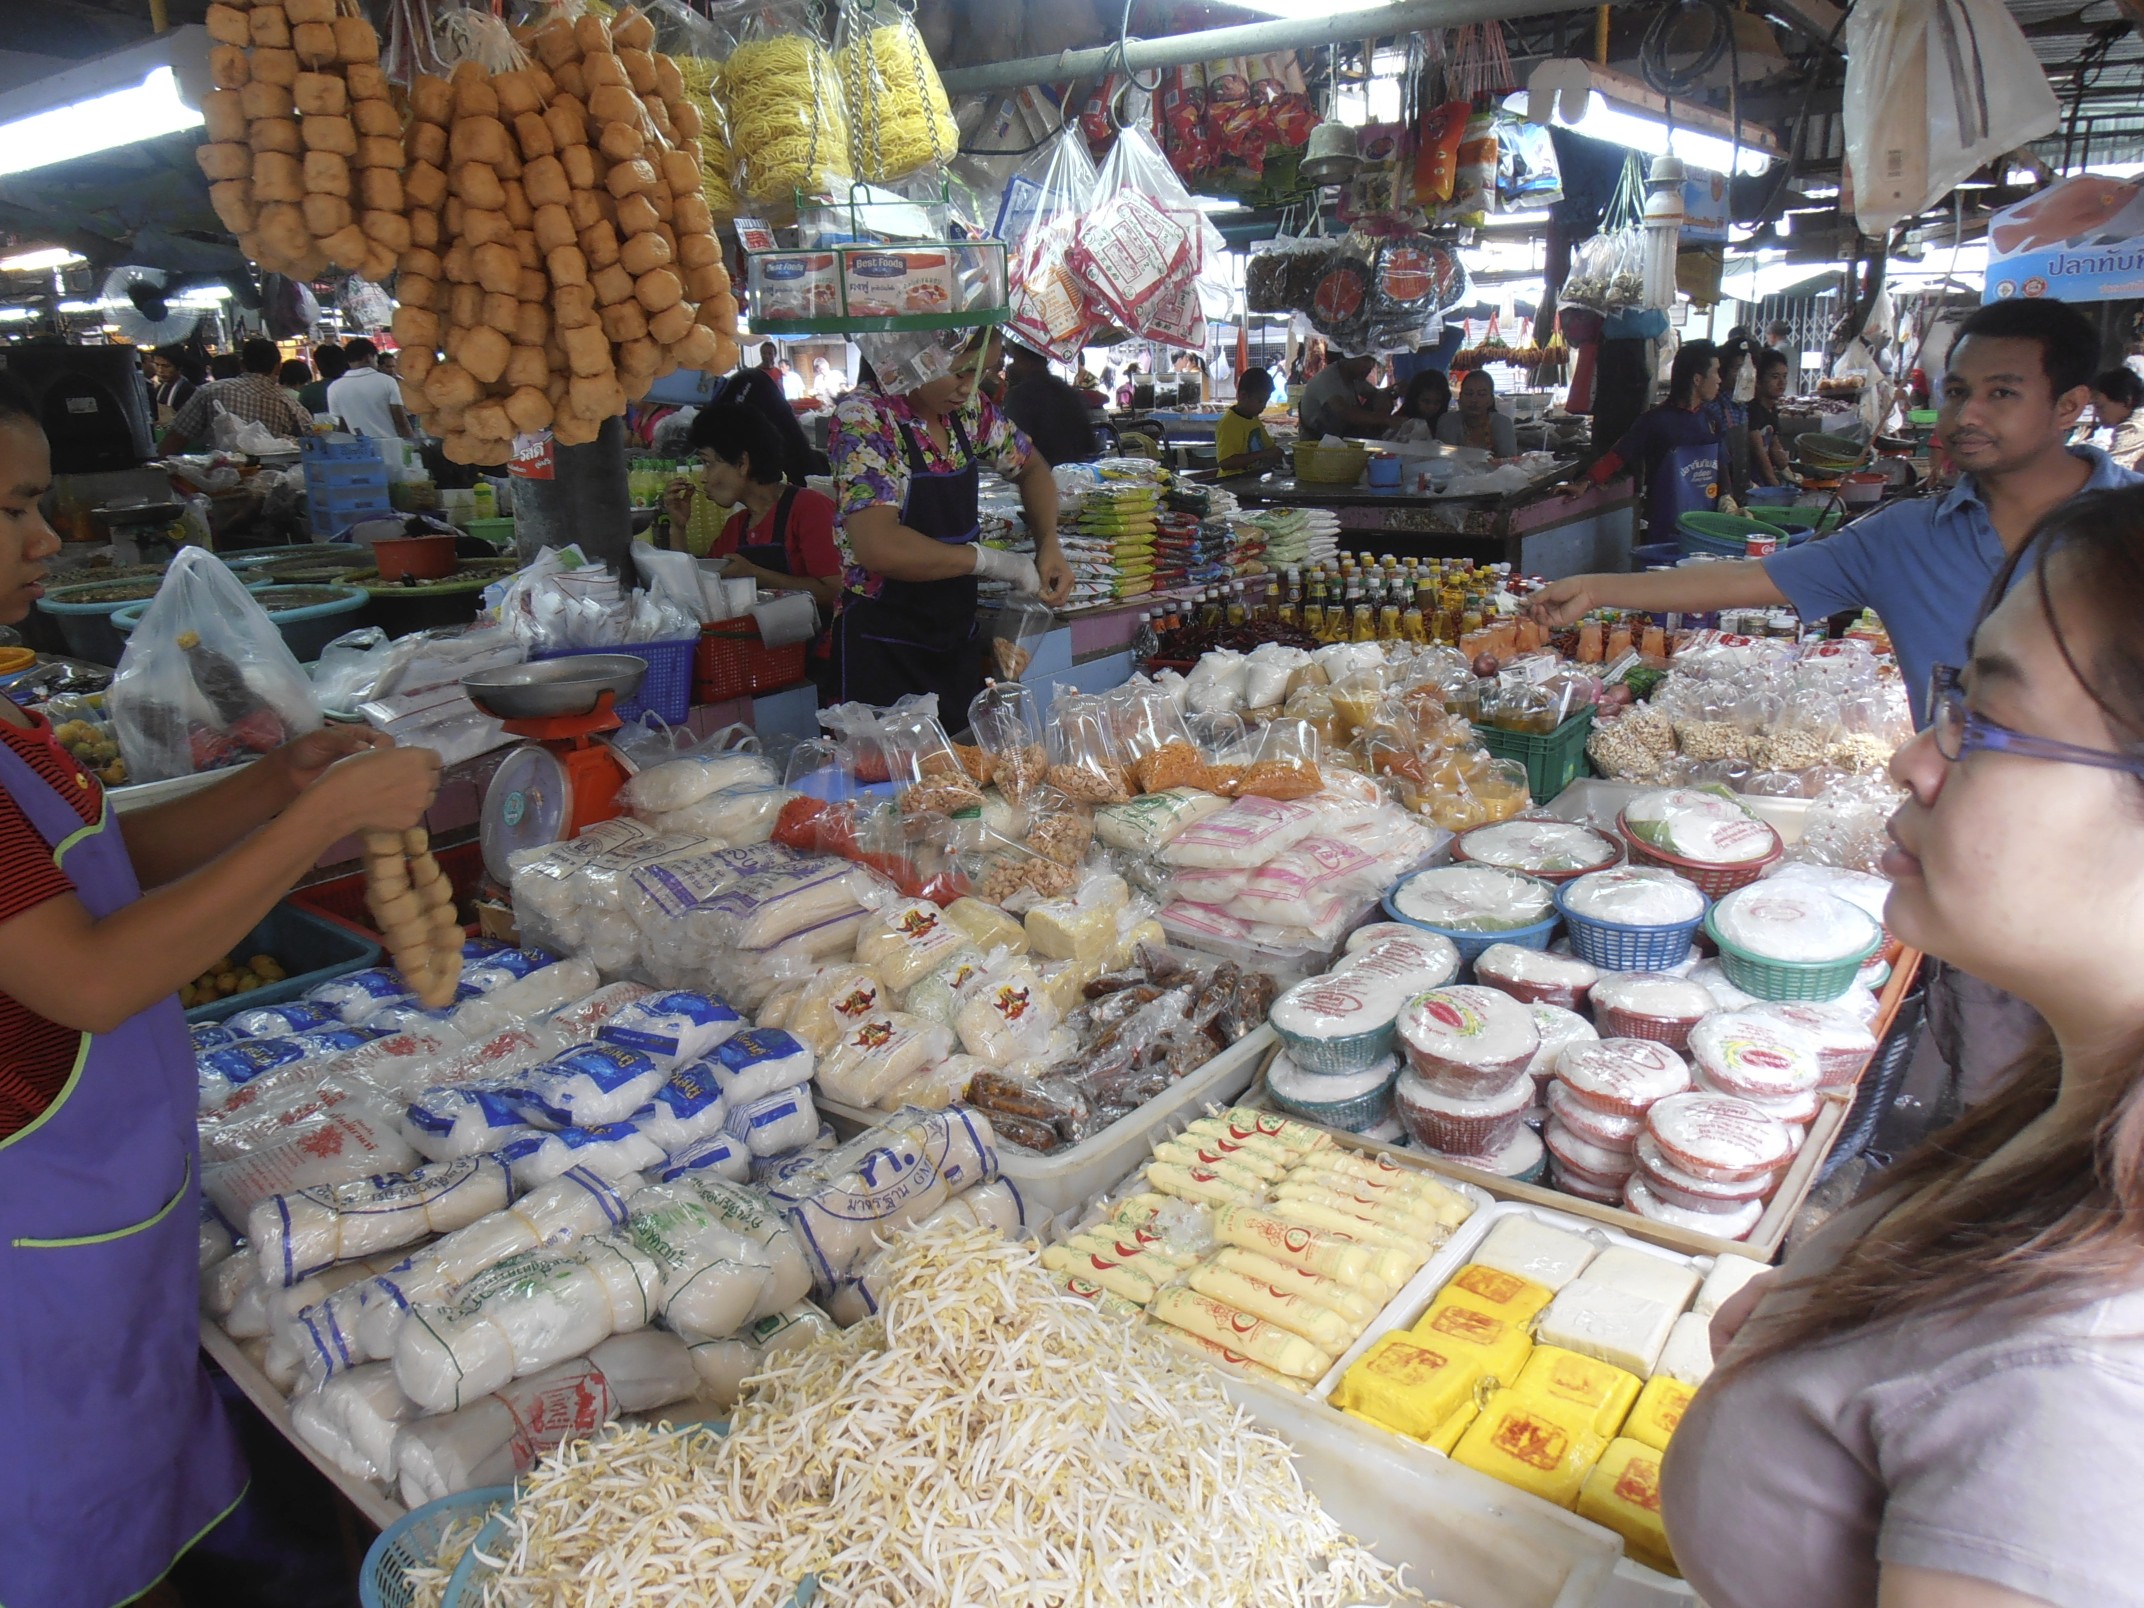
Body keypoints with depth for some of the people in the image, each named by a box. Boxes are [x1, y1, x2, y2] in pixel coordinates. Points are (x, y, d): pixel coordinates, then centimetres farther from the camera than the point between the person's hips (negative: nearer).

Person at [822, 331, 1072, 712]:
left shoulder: (966, 409, 1)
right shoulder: (863, 418, -18)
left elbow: (1030, 466, 18)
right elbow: (878, 546, -31)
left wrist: (1048, 544, -1)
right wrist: (993, 561, -22)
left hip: (959, 644, 7)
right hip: (881, 657, -7)